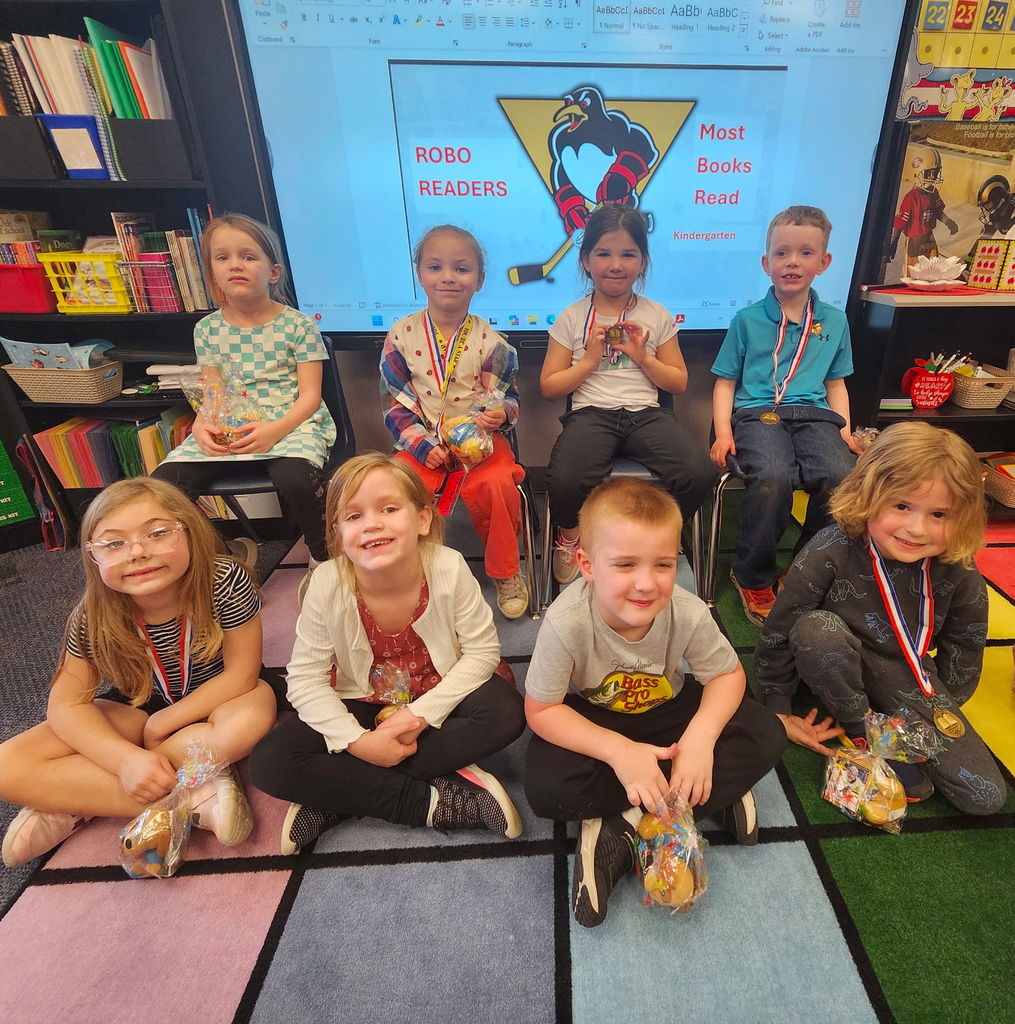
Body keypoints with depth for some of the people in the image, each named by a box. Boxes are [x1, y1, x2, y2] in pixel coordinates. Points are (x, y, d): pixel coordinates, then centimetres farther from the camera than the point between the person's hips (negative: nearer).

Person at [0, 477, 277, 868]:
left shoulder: (225, 582, -30)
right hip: (136, 707, 3)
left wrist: (162, 725, -20)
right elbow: (68, 705, -14)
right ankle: (196, 800, -22)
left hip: (216, 700, -2)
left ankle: (70, 803, -16)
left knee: (250, 722, -38)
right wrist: (128, 758, -30)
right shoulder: (94, 619, -21)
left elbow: (241, 674, -23)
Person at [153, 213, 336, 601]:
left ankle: (323, 559, -7)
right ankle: (230, 549, 10)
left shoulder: (298, 324, -1)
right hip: (225, 431, 5)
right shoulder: (207, 329, 11)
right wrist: (201, 427, -11)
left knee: (295, 478, -37)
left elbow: (309, 395, -6)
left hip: (290, 423, -4)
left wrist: (274, 430, -22)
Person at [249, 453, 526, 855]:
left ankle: (340, 796, -18)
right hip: (360, 703, 1)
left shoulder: (449, 569, -26)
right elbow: (306, 679, -15)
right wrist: (358, 741, -26)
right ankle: (437, 801, -18)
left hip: (437, 697, 0)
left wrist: (421, 714, -24)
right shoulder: (327, 584, -24)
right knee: (269, 764, -18)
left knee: (505, 712, -29)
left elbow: (482, 652, -17)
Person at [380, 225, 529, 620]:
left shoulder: (489, 340, 0)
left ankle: (506, 572, -3)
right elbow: (395, 402, 2)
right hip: (423, 440, 1)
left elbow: (507, 396, 5)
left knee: (496, 484, -30)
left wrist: (500, 414, -20)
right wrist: (423, 444, -11)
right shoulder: (401, 335, 1)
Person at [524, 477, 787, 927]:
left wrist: (701, 736, -26)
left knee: (765, 736, -17)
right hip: (591, 718, -2)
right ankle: (715, 792, -12)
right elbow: (541, 709, -22)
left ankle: (623, 829, -17)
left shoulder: (689, 614, -27)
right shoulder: (567, 622, -34)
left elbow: (728, 674, -8)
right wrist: (619, 750, -32)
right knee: (546, 786, -29)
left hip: (666, 709, 3)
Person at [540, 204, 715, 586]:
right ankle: (569, 537, 5)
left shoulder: (656, 316, 13)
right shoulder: (572, 318, 9)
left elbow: (678, 382, 14)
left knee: (699, 472, -25)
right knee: (565, 481, -33)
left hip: (645, 413, 2)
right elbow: (549, 386, 7)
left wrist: (643, 357, -1)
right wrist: (590, 359, -5)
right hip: (590, 414, -2)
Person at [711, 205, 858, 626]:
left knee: (841, 477, -29)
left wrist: (845, 429, 7)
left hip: (814, 413, 3)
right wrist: (724, 432, -5)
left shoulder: (834, 320, 20)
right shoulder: (747, 319, 11)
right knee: (772, 479, -34)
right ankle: (753, 578, -10)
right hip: (757, 413, -3)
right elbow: (726, 382, 10)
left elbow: (835, 384, 24)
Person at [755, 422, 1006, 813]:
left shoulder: (957, 572, -16)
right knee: (816, 628, -36)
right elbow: (779, 632, -18)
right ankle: (863, 734, -14)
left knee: (985, 796, -9)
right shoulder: (832, 551, -27)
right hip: (838, 674, -2)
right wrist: (779, 710, -10)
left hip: (909, 683, 2)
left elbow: (965, 648, 4)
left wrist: (940, 710, 8)